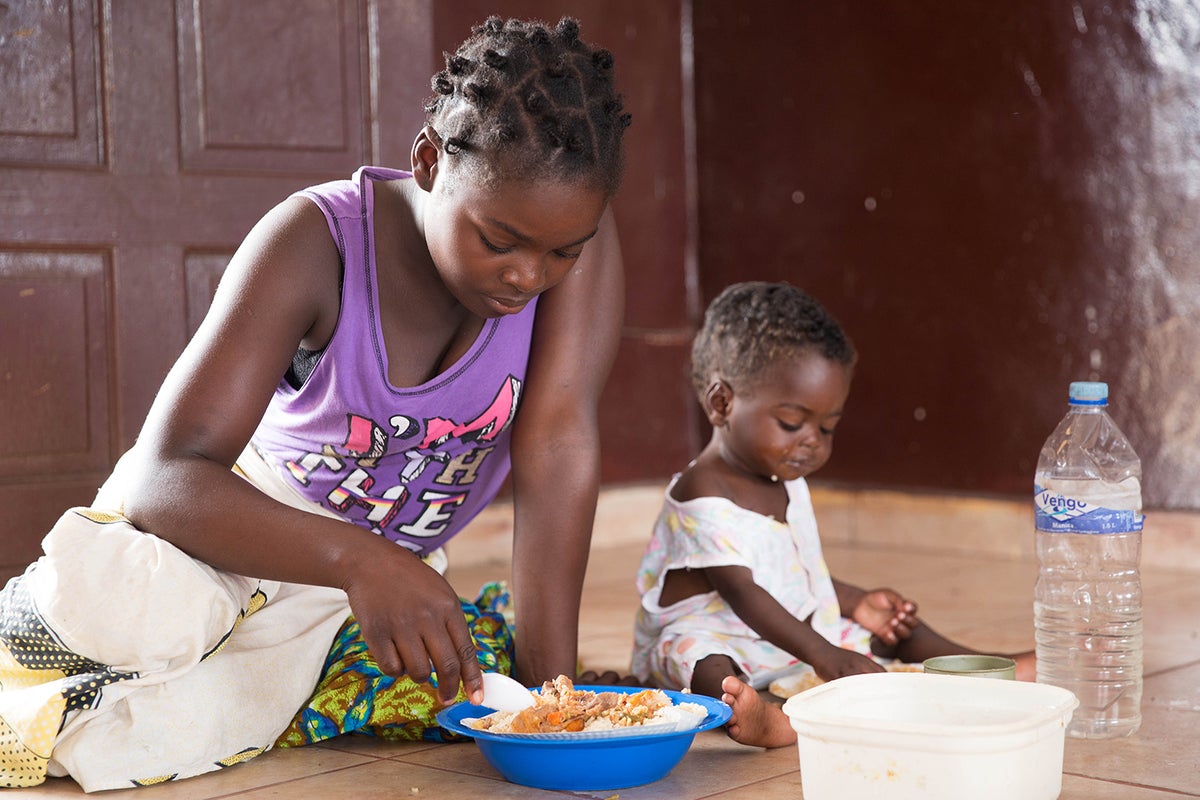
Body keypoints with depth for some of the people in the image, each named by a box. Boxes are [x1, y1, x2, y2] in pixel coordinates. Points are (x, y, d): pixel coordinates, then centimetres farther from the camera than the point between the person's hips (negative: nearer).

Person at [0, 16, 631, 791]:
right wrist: (356, 559, -51)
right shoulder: (316, 243, -28)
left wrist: (552, 685, -34)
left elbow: (560, 446, -27)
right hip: (234, 525, -4)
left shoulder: (572, 227, -21)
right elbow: (163, 479, -35)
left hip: (388, 567, 5)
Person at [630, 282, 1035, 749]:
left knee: (890, 624, 10)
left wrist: (856, 603, 4)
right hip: (720, 640, -9)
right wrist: (821, 654, -34)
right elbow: (740, 590, -28)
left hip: (802, 634, 9)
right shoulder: (702, 497, -20)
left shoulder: (787, 485, 9)